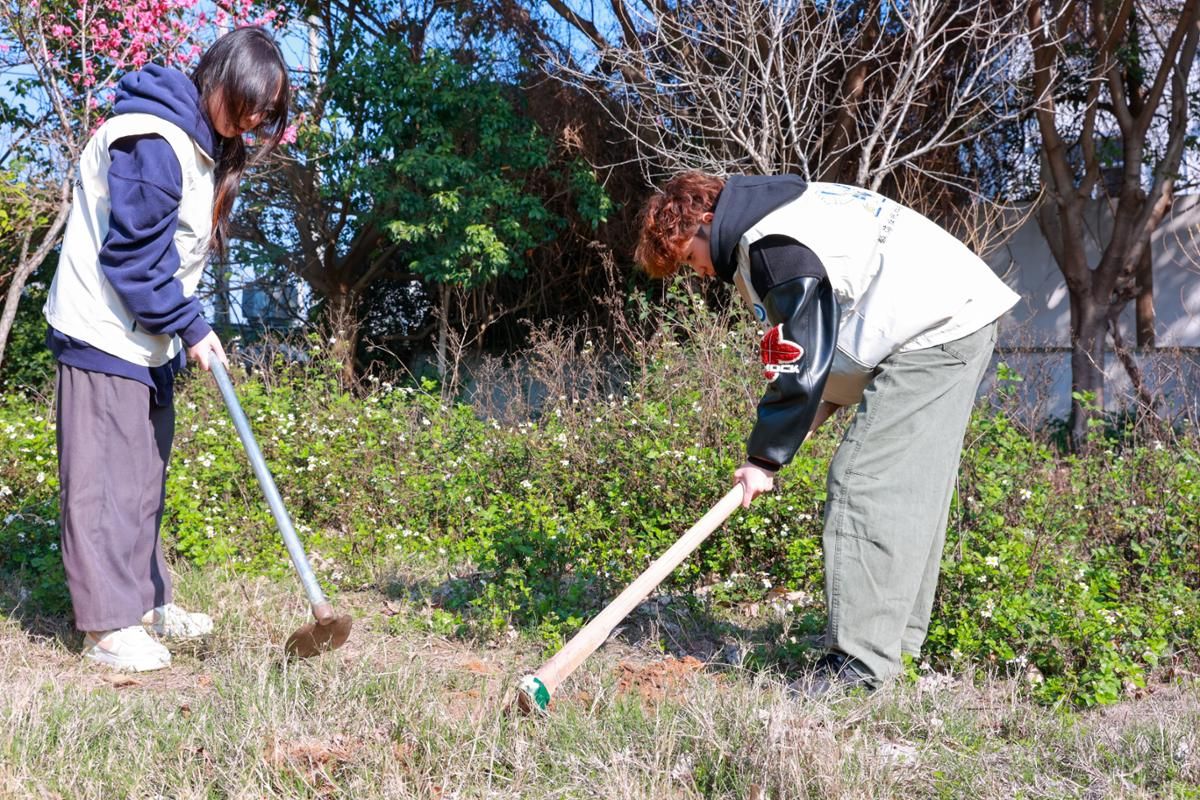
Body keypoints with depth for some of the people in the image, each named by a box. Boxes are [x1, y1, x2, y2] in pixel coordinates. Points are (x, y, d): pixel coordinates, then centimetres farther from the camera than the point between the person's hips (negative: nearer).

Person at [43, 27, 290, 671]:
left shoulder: (207, 146, 11)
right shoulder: (153, 140, -20)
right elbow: (131, 254, -22)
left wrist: (183, 327, 10)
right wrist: (190, 326, -17)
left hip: (148, 340, 10)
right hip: (105, 334, -10)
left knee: (145, 473, 15)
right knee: (105, 477, -7)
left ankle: (147, 602, 25)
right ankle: (108, 625, -2)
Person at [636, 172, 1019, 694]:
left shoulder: (772, 244, -16)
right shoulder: (781, 210, 16)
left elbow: (800, 363, -17)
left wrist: (764, 458, -9)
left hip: (933, 332, -11)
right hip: (959, 320, 11)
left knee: (864, 481, -14)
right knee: (909, 488, 12)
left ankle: (859, 661, -14)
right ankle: (896, 643, 19)